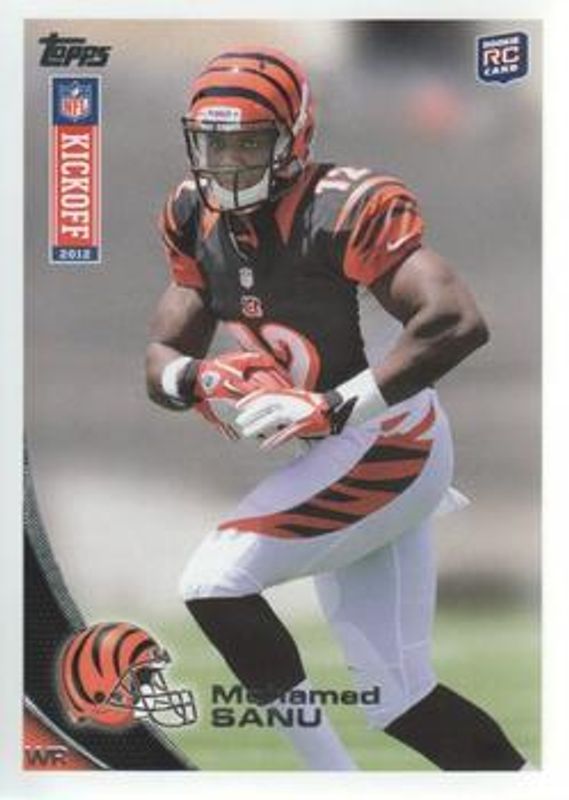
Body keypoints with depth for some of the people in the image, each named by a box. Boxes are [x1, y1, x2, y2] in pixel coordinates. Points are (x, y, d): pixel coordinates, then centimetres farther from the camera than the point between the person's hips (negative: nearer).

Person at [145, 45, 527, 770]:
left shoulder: (339, 209, -20)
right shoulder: (201, 220, 4)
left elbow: (458, 322, -31)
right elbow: (162, 362, 6)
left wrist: (331, 406, -33)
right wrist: (199, 379, -18)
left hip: (387, 444, -9)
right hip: (338, 462, 9)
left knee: (215, 584, -16)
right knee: (396, 698, 10)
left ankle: (332, 775, -7)